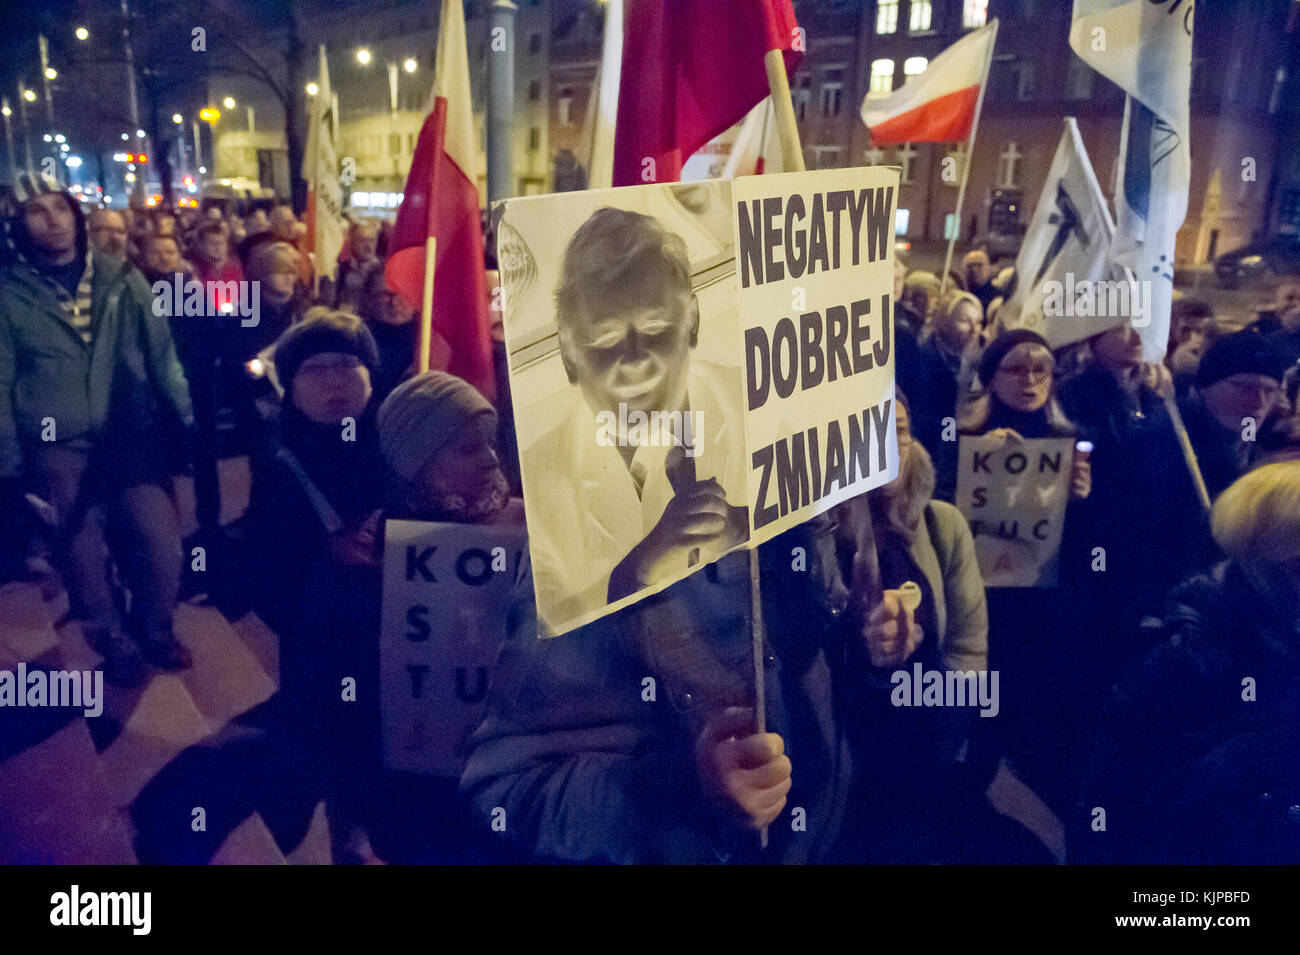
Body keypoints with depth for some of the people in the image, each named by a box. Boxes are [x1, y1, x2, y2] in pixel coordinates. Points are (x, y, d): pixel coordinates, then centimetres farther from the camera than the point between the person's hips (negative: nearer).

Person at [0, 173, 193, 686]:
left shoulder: (121, 278, 5)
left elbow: (160, 352, 6)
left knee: (161, 545, -5)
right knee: (82, 561, 6)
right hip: (56, 449, 0)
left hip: (133, 436, 1)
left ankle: (156, 631, 22)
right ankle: (117, 647, 28)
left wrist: (183, 415, 0)